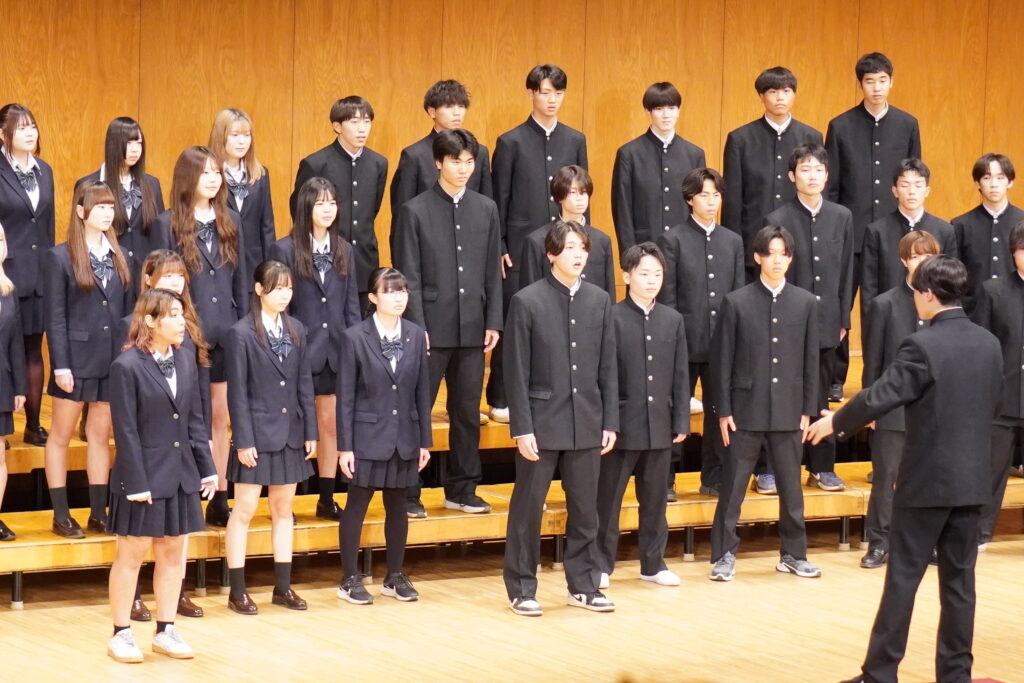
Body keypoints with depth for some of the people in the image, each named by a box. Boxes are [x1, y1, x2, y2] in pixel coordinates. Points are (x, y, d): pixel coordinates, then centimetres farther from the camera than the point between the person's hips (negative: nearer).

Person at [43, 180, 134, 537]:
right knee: (61, 436, 4)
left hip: (112, 360, 4)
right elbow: (55, 317, -7)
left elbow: (128, 311, 11)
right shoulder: (60, 257, -5)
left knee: (101, 435, 10)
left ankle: (98, 513, 16)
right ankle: (61, 515, 8)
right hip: (76, 358, -4)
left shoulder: (118, 257, 8)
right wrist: (60, 365, -12)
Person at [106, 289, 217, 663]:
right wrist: (136, 483, -16)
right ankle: (121, 633, 12)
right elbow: (126, 431, -14)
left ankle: (166, 631, 21)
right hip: (145, 476, -6)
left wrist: (207, 468, 6)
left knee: (173, 554, 11)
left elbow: (195, 419, 10)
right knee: (131, 555, 3)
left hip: (181, 474, 6)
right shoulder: (127, 366, -13)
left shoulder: (185, 360, 5)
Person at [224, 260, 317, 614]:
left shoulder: (297, 330, 7)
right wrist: (243, 441, -13)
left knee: (283, 509, 12)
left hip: (290, 433, 5)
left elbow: (304, 385, 9)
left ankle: (283, 586, 19)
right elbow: (237, 392, -10)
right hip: (258, 433, -5)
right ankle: (237, 591, 5)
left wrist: (310, 431, 5)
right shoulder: (242, 333, -9)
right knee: (244, 510, -1)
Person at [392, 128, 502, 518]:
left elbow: (493, 272, 12)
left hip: (472, 328, 4)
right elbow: (409, 276, -5)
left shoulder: (486, 210, 10)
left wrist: (494, 322, 5)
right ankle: (406, 493, 5)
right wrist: (417, 326, -11)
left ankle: (461, 490, 19)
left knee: (467, 412, 9)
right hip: (432, 327, -4)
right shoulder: (416, 211, -2)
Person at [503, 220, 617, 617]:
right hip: (543, 421, -4)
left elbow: (607, 368, 10)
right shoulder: (528, 301, -6)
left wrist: (610, 421, 5)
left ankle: (583, 584, 20)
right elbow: (517, 372, -6)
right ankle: (521, 588, 13)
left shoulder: (599, 301, 7)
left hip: (587, 422, 4)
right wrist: (522, 428, -11)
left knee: (585, 509, 9)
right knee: (528, 508, 3)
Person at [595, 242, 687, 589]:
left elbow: (680, 375, 11)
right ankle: (601, 564, 8)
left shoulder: (672, 320, 9)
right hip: (622, 426, -4)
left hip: (659, 426, 4)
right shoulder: (612, 318, -6)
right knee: (608, 499, 1)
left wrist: (681, 421, 6)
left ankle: (653, 563, 20)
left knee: (655, 499, 11)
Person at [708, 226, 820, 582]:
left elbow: (810, 361, 8)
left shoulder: (805, 303, 5)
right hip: (746, 410, -2)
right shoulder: (737, 302, -1)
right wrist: (723, 411, -5)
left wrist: (807, 409, 4)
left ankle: (793, 553, 20)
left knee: (791, 486, 9)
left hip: (788, 410, 2)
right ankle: (724, 555, 9)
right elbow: (722, 361, -1)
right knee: (733, 487, 1)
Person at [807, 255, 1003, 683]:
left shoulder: (922, 346, -16)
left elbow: (878, 397, -17)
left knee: (902, 578, 0)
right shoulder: (989, 343, 4)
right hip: (973, 480, 6)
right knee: (959, 580, 9)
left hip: (927, 479, -6)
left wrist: (835, 422, -1)